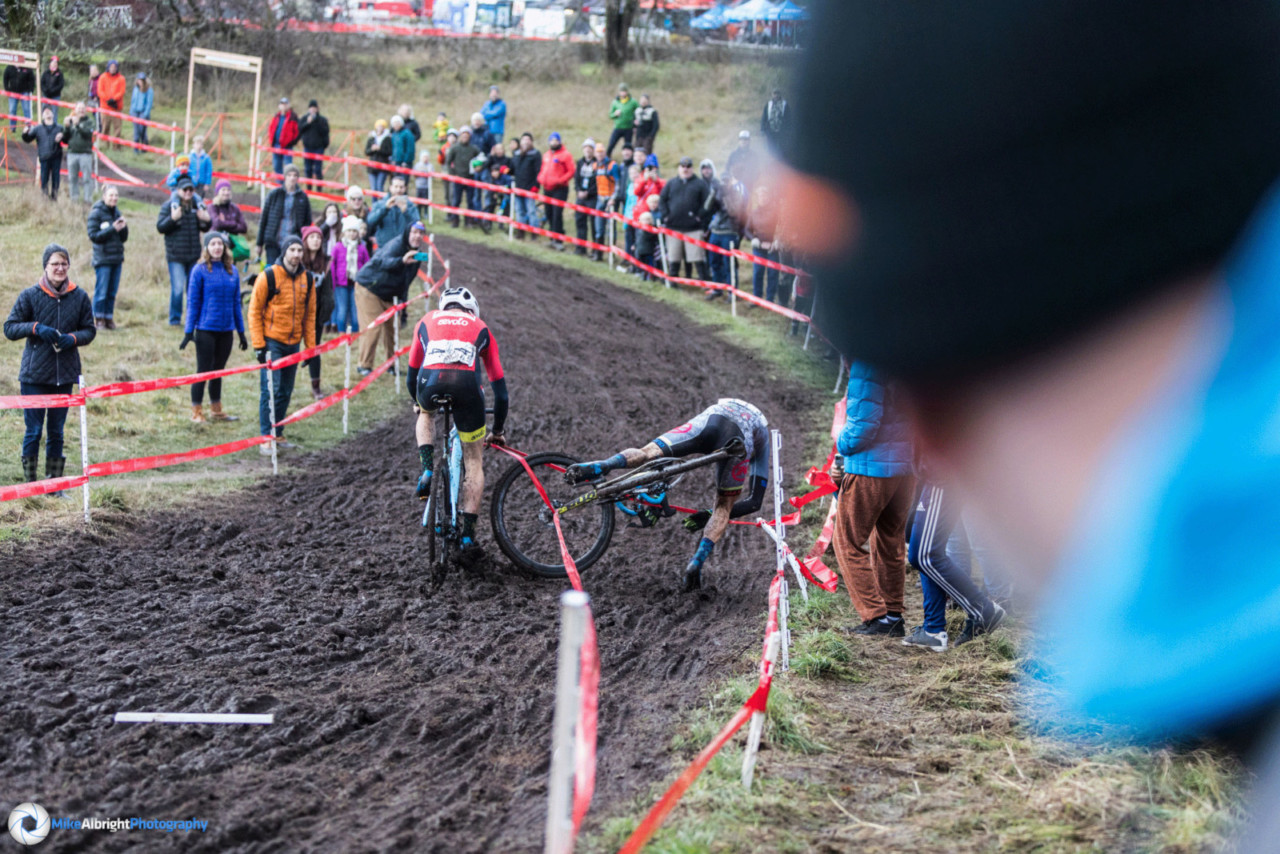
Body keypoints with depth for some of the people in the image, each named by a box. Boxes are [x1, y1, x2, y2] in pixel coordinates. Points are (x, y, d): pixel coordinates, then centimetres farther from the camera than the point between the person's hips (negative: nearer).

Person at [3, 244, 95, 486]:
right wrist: (36, 328, -18)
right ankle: (30, 483, 8)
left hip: (65, 375, 2)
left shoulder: (80, 297, 2)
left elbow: (89, 330, 9)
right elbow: (9, 328, -2)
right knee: (33, 430, 0)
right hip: (34, 375, -2)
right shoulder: (30, 296, -4)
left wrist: (73, 338, -12)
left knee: (56, 431, 11)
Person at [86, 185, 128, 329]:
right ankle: (98, 320, 2)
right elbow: (94, 236, -12)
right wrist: (112, 229, -18)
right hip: (102, 258, -6)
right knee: (101, 291, -5)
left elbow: (124, 238, 14)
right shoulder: (96, 213, -5)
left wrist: (124, 228, -6)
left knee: (112, 292, 7)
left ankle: (109, 319, 14)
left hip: (117, 258, 6)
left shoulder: (117, 213, 12)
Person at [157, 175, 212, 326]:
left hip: (193, 255, 5)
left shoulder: (197, 205, 9)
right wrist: (172, 219, -26)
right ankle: (175, 319, 3)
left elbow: (205, 228, 18)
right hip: (176, 256, -5)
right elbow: (160, 227, -9)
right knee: (177, 288, -8)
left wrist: (207, 220, -5)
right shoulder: (169, 206, -4)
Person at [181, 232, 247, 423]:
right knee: (203, 371, 0)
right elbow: (192, 302, -6)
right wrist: (189, 331, -9)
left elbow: (236, 303, 13)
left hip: (226, 329, 4)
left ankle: (216, 411, 25)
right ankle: (196, 412, 9)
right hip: (206, 329, -4)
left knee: (218, 371, 14)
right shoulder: (200, 270, -7)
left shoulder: (232, 271, 7)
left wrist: (241, 331, 14)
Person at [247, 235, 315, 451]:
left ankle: (278, 433, 20)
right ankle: (266, 437, -3)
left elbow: (309, 314, 14)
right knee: (271, 389, -8)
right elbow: (254, 311, -7)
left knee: (286, 391, 9)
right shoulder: (268, 276, -9)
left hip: (293, 343, 5)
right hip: (272, 341, -5)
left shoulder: (307, 279, 7)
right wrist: (259, 345, -12)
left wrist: (310, 346, 10)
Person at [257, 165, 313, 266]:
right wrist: (260, 243, 5)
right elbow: (264, 219, 7)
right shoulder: (274, 195, 4)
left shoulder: (303, 197, 6)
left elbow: (308, 222, 11)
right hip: (274, 244, 0)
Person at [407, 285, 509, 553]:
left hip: (430, 381, 1)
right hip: (466, 383, -1)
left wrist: (418, 403, 59)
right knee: (473, 461, 18)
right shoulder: (481, 328, 31)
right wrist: (498, 431, 43)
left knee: (424, 415, 39)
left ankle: (427, 469, 16)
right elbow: (499, 385, 33)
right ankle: (468, 533, 14)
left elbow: (411, 374, 39)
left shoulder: (427, 321, 32)